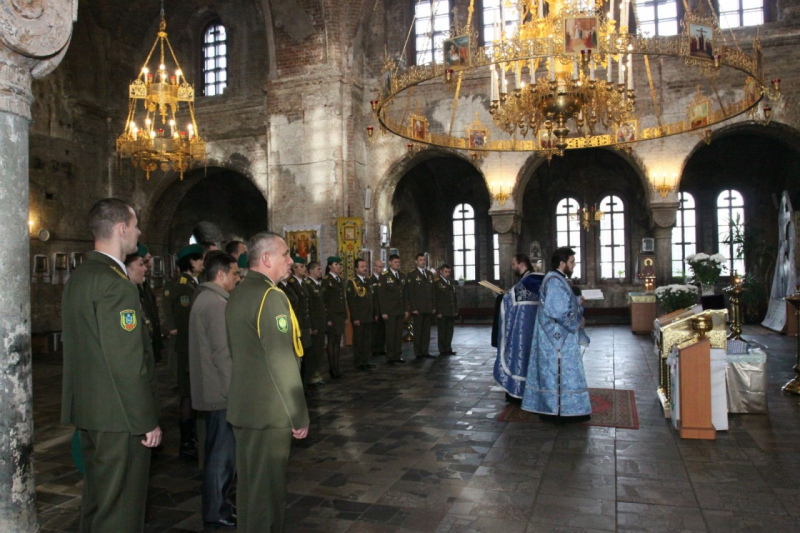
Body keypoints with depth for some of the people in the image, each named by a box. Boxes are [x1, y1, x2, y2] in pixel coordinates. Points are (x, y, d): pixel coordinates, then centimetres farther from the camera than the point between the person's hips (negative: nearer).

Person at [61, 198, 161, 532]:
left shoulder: (78, 277, 11)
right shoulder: (115, 283, -20)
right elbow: (127, 362, -23)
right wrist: (148, 421, -17)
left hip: (87, 410, 10)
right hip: (118, 416, -10)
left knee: (97, 498, 22)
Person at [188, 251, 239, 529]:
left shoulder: (203, 298, 13)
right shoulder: (217, 303, -19)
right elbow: (222, 353, -22)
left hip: (210, 388, 11)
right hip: (221, 390, -11)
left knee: (217, 451, 20)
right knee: (223, 453, 2)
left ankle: (216, 503, 32)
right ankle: (216, 513, 14)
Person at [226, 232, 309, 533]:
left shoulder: (237, 294, 10)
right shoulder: (271, 296, -19)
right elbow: (283, 363, -22)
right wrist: (300, 416, -15)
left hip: (242, 406, 9)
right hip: (268, 410, -9)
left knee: (248, 482, 20)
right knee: (267, 486, 4)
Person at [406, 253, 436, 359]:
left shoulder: (429, 274, 16)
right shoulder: (412, 274, -2)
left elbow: (432, 291, 17)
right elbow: (410, 293, -7)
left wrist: (434, 306, 10)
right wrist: (413, 308, -13)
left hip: (428, 308, 5)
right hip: (418, 308, -5)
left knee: (427, 331, 6)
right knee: (418, 331, 0)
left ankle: (425, 351, 13)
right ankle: (418, 353, 7)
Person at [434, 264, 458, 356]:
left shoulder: (451, 282, 15)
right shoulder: (437, 283, -6)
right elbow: (435, 298, -10)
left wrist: (456, 310, 12)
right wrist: (438, 312, -14)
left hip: (451, 312, 6)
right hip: (442, 313, -6)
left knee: (449, 331, 9)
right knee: (442, 331, 1)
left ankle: (448, 349, 17)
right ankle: (443, 350, 7)